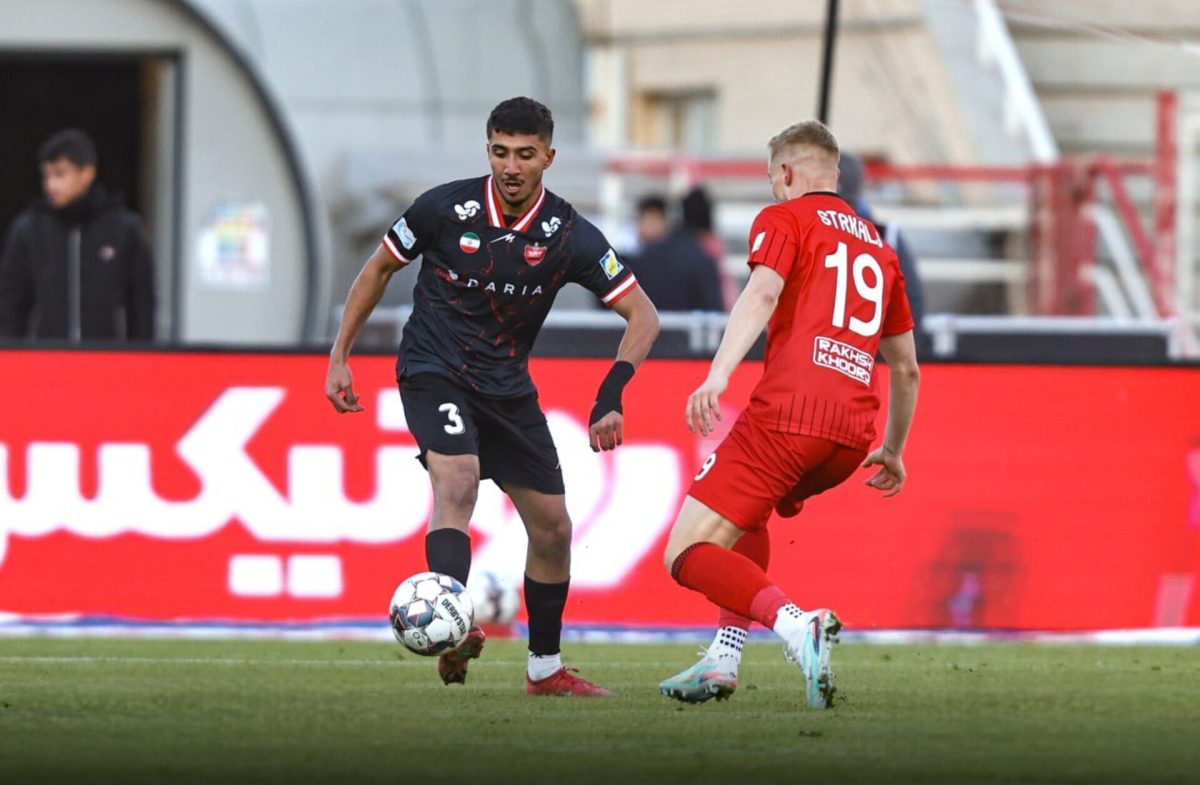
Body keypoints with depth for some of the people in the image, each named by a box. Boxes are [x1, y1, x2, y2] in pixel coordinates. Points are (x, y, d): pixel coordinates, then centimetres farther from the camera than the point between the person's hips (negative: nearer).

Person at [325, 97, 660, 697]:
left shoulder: (569, 237, -11)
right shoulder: (446, 208, -13)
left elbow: (643, 316, -11)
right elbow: (379, 268, 3)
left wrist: (611, 394, -26)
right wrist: (339, 357, 2)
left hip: (507, 386, 4)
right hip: (433, 372, -4)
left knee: (553, 529, 6)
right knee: (457, 479, -31)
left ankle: (545, 668, 24)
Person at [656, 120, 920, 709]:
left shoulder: (784, 219, 9)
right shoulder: (877, 247, 28)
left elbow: (763, 292, -13)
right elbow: (906, 368, 31)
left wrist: (718, 374, -25)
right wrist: (894, 451, 43)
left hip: (790, 413, -7)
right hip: (853, 436, 7)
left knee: (687, 555, -6)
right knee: (747, 511, 34)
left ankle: (796, 625, -30)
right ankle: (724, 658, 22)